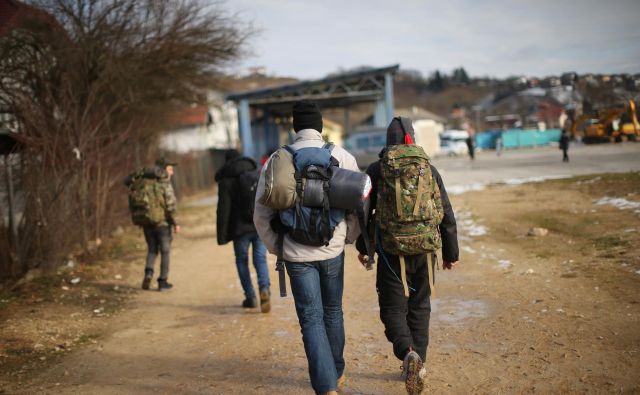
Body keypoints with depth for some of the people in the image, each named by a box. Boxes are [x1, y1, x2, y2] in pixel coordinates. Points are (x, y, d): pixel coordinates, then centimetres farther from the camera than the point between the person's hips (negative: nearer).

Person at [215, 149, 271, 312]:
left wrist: (222, 235, -6)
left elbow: (223, 209, -9)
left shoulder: (226, 181, -5)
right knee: (260, 259, 6)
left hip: (241, 228, -3)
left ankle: (250, 297, 14)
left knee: (242, 260, 13)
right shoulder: (259, 175, 6)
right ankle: (264, 289, -19)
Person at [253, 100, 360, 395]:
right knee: (332, 312, 20)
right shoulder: (342, 157, -3)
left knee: (311, 319, 3)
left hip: (297, 254, -1)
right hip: (332, 250, 1)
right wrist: (348, 237, 15)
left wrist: (275, 247, 13)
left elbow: (261, 214, 0)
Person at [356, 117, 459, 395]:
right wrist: (450, 253, 12)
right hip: (425, 251, 2)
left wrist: (362, 247, 15)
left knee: (393, 309, 6)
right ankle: (417, 365, 22)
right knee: (419, 308, 17)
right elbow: (446, 215, 3)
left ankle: (409, 353, -19)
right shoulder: (429, 170, 2)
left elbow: (364, 211, 2)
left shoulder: (375, 171, -3)